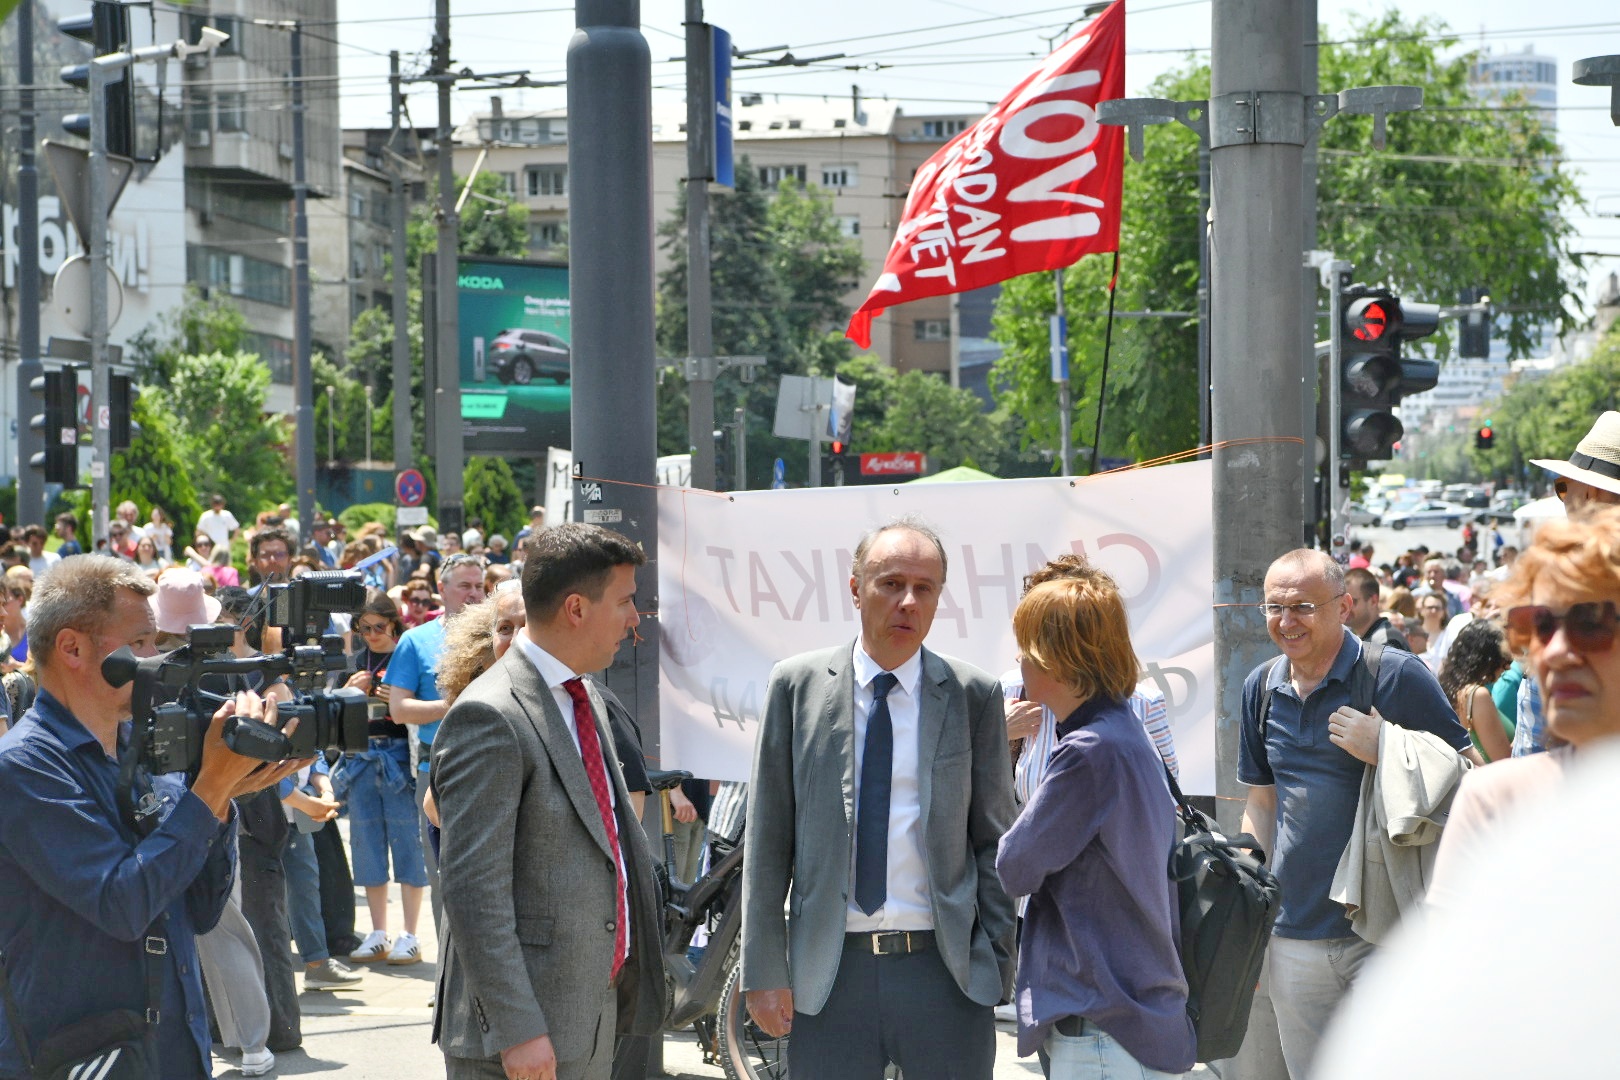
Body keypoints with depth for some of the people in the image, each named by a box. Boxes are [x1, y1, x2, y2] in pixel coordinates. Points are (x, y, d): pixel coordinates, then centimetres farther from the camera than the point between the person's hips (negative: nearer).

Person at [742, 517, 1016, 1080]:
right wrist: (764, 970, 0)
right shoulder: (795, 686, 4)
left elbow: (993, 842, 6)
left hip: (945, 971, 0)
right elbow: (767, 840, 4)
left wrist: (997, 967, -1)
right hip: (829, 971, 0)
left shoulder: (974, 695, 4)